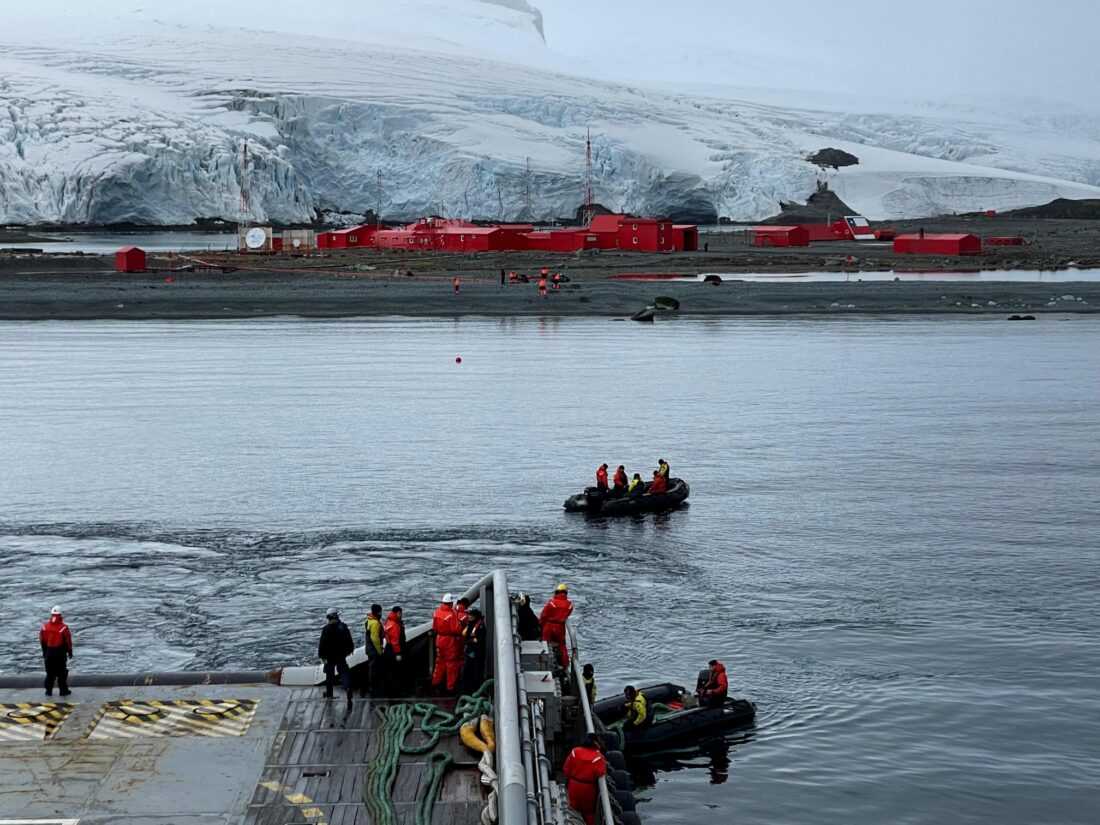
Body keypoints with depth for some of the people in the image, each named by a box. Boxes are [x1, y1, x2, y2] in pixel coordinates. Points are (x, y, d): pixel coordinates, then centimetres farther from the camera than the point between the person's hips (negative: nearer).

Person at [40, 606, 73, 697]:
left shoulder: (44, 626, -3)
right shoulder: (63, 628, -15)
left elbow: (42, 640, 6)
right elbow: (68, 641, -9)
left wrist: (44, 651, 18)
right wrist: (70, 652, 4)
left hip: (49, 652, 3)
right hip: (60, 653, -3)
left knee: (50, 672, 14)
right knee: (62, 672, 7)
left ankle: (48, 690, 16)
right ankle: (63, 690, 11)